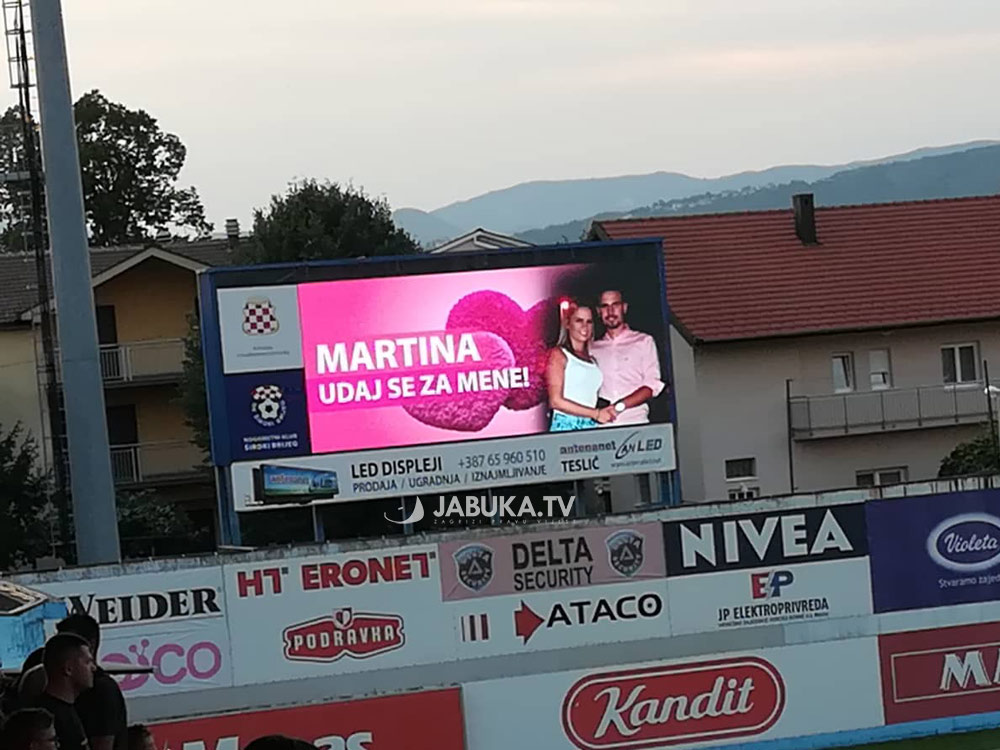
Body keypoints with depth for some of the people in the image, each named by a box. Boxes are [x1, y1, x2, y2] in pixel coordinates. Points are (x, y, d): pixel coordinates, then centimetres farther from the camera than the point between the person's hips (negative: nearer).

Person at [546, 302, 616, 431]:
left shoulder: (592, 361, 19)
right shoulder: (559, 355, 2)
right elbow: (556, 401, -7)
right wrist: (596, 413, -7)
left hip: (591, 426, 5)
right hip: (566, 426, -5)